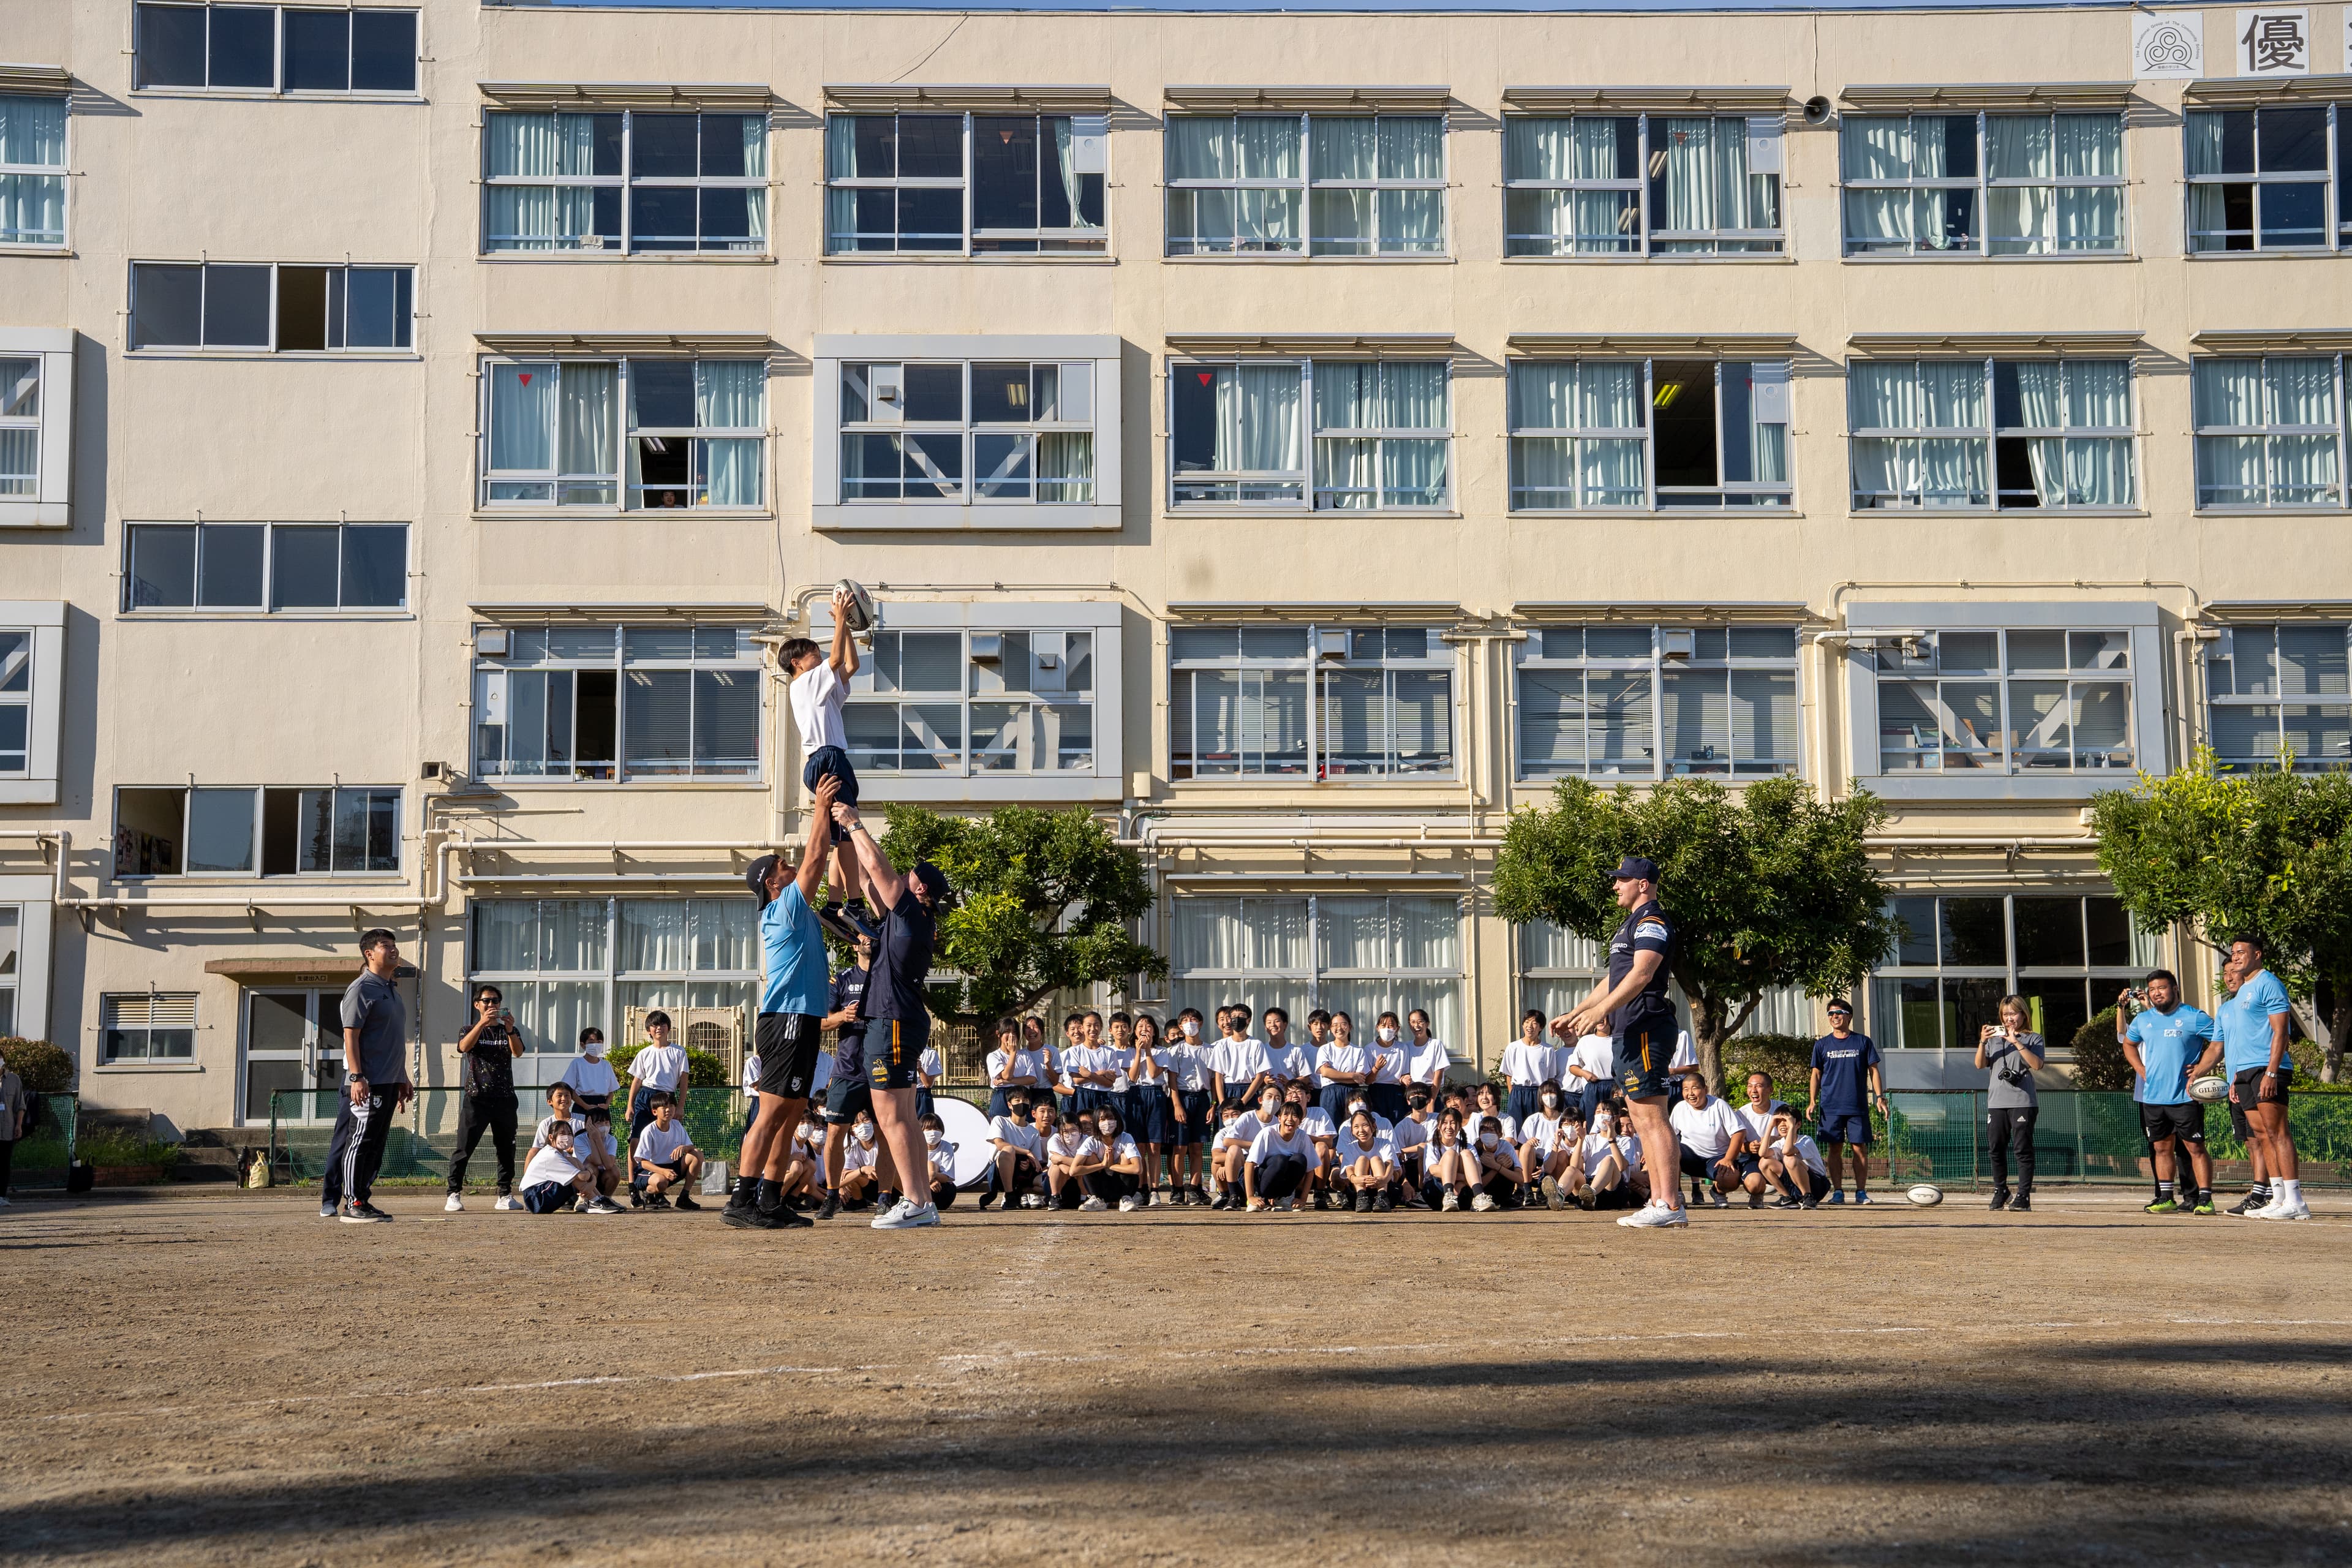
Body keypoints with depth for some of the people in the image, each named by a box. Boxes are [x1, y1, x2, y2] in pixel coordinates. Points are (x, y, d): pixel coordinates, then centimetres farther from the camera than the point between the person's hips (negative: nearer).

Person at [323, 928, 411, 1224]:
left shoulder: (391, 991, 20)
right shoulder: (361, 989, -9)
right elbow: (351, 1035, -15)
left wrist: (403, 1079, 23)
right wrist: (357, 1077, -23)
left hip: (389, 1083, 9)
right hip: (367, 1083, -9)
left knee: (375, 1144, 10)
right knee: (360, 1142, -8)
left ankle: (361, 1201, 15)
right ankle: (353, 1206, -7)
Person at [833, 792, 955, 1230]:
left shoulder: (912, 913, -9)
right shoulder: (904, 918, 16)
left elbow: (877, 865, -12)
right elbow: (869, 880, 23)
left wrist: (854, 823, -1)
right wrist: (851, 832, 23)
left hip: (894, 1023, -10)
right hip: (899, 1022, 10)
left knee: (891, 1117, -9)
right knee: (903, 1118, 11)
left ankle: (915, 1204, -11)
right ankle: (921, 1204, 12)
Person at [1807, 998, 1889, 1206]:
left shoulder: (1863, 1042, 7)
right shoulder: (1822, 1045, 10)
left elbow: (1873, 1071, 8)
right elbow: (1816, 1074, 11)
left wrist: (1879, 1097, -3)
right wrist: (1813, 1102, 1)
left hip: (1858, 1106, -1)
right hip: (1830, 1107, 1)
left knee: (1859, 1148, -3)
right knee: (1835, 1148, 1)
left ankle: (1861, 1191, 2)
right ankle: (1837, 1191, 6)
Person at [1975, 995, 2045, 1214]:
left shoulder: (2033, 1039, 7)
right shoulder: (1995, 1037, 16)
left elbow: (2037, 1065, -10)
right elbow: (1980, 1065, 7)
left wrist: (2017, 1043, -15)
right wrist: (1982, 1042, -8)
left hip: (2023, 1102, -4)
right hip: (1996, 1102, 4)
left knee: (2023, 1150, -7)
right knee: (1996, 1149, 6)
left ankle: (2023, 1196, -6)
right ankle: (2000, 1192, 19)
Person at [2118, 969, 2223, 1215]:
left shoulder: (2193, 1017, -5)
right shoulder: (2143, 1020, 11)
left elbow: (2218, 1043, -6)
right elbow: (2127, 1042, 27)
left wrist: (2198, 1072, -12)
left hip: (2185, 1096, -6)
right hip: (2151, 1098, 6)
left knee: (2194, 1148, -5)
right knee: (2161, 1147, 11)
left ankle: (2203, 1199, -4)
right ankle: (2165, 1198, 18)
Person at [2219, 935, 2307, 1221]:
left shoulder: (2268, 984, -6)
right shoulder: (2236, 1000, 22)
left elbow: (2280, 1031, -13)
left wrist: (2271, 1072, -21)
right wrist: (2235, 1080, 20)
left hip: (2266, 1070, -9)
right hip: (2244, 1074, 9)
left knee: (2276, 1132, -12)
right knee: (2261, 1136, 6)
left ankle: (2295, 1201, -14)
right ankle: (2278, 1198, 8)